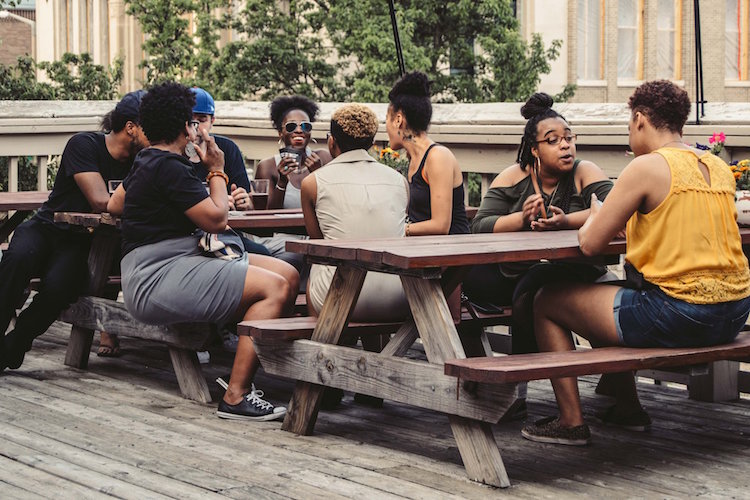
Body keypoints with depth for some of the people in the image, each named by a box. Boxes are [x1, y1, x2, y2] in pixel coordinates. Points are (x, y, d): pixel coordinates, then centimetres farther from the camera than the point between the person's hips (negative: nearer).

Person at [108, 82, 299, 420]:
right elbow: (217, 219, -11)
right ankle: (236, 397, -26)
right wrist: (217, 171, 4)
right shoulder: (169, 168, -13)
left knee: (288, 275, 0)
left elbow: (114, 205, 35)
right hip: (157, 280, -11)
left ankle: (243, 374, -1)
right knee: (274, 288, -25)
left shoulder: (146, 162, 20)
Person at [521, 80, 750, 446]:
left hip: (677, 315, -8)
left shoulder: (647, 166, -11)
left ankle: (571, 421, 11)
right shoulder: (720, 168, 10)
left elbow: (590, 244, -9)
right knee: (614, 296, 34)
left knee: (547, 302, 10)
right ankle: (626, 407, 39)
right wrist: (634, 222, 24)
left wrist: (594, 218, 13)